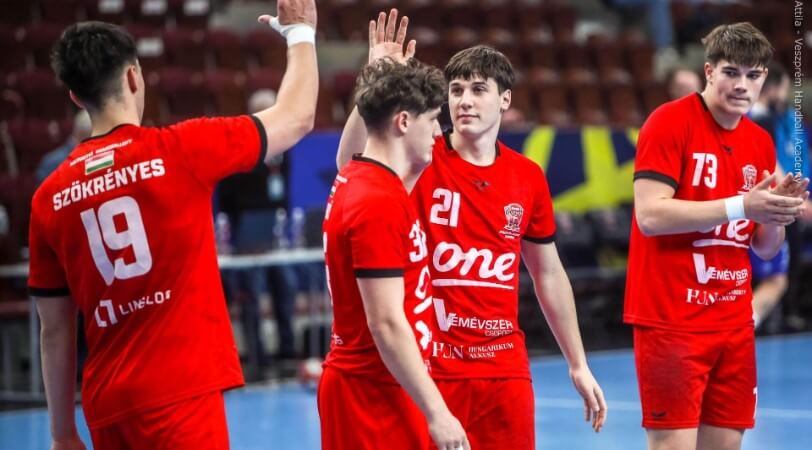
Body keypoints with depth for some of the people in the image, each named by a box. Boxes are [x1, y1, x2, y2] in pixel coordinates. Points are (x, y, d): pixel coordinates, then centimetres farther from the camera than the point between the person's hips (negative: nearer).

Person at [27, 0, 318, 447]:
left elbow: (55, 332, 10)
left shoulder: (49, 197, 5)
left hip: (106, 408, 5)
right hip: (179, 394, -5)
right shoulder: (178, 151, -7)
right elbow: (298, 116, 6)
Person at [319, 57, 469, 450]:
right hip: (375, 392, -10)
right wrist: (436, 412, -22)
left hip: (366, 385, 10)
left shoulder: (356, 180, 7)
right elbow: (386, 323, -23)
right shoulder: (380, 203, -20)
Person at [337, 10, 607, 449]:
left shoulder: (528, 177, 5)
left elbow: (549, 275, 15)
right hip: (430, 370, -3)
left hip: (506, 370, 3)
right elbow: (351, 162, -26)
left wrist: (578, 365, 15)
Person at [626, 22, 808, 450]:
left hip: (734, 324, 7)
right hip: (671, 321, -7)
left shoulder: (760, 142, 11)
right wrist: (741, 206, -22)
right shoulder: (669, 122, -8)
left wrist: (776, 212, -7)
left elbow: (765, 247, 15)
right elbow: (650, 215, -19)